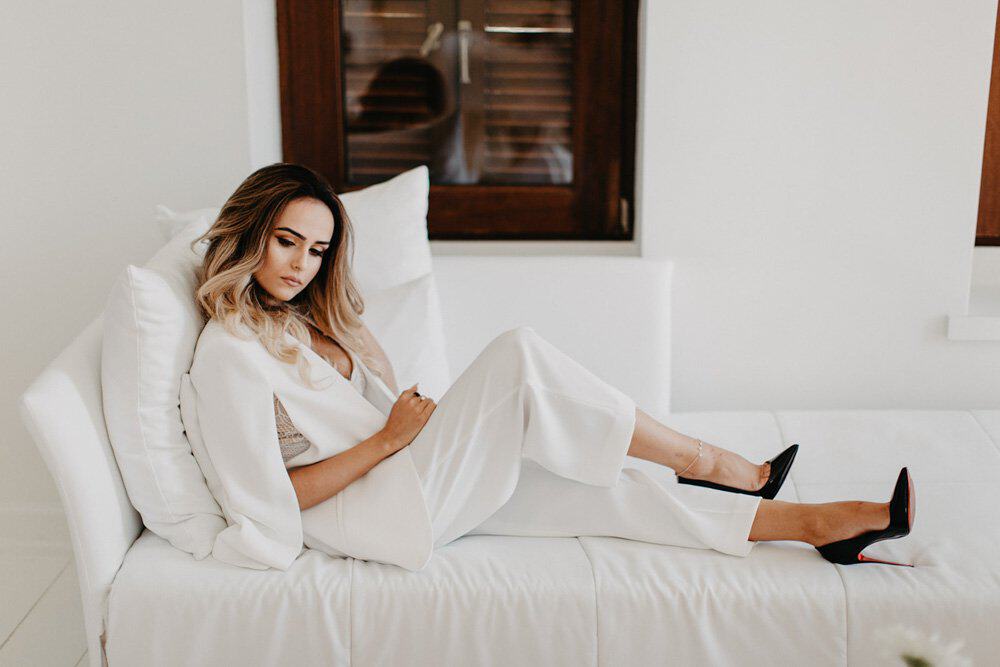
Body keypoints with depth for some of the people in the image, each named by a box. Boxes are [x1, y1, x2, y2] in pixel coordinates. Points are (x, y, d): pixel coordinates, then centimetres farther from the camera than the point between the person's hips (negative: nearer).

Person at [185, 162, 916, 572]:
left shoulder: (308, 318, 14)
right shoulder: (229, 350, -13)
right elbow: (269, 501, -18)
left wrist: (408, 422, -2)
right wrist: (388, 440, -16)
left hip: (419, 482, 9)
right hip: (365, 514, -9)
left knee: (598, 487, -5)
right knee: (518, 354, -22)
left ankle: (815, 523, -4)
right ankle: (704, 461, -9)